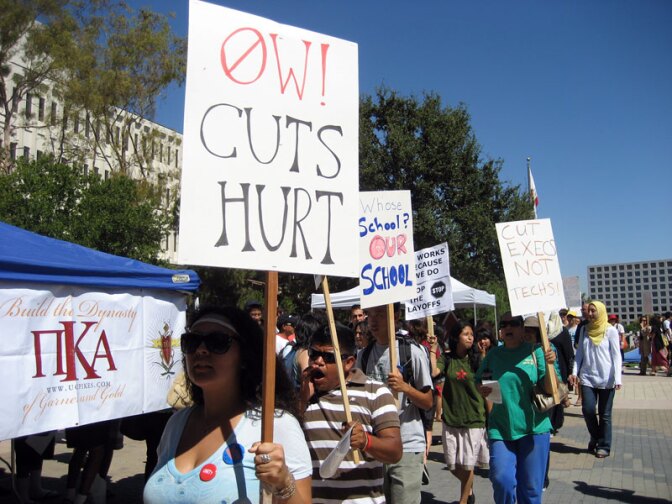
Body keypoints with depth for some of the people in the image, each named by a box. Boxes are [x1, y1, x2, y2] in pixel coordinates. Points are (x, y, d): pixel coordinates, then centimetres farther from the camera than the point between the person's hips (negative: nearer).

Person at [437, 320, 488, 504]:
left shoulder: (477, 359, -1)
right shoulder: (446, 358, 0)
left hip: (473, 419, -1)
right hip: (451, 419, 1)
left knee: (467, 464, 4)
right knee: (453, 465, 9)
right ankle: (469, 489, 39)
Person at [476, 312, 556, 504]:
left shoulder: (535, 351, -3)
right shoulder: (493, 355, 4)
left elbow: (550, 389, -7)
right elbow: (479, 383, 14)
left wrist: (549, 365, -23)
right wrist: (482, 390, -8)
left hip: (533, 428, -1)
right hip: (500, 429, 1)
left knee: (530, 486, 8)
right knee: (501, 479, -10)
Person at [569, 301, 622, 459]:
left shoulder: (610, 330, -3)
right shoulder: (586, 330, 9)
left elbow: (616, 356, -5)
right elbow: (579, 353, 11)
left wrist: (617, 378, -13)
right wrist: (575, 372, 1)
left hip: (606, 379, -3)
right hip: (587, 378, 3)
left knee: (604, 414, 4)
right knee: (588, 409, -5)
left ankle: (604, 446, 16)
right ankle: (595, 437, 20)